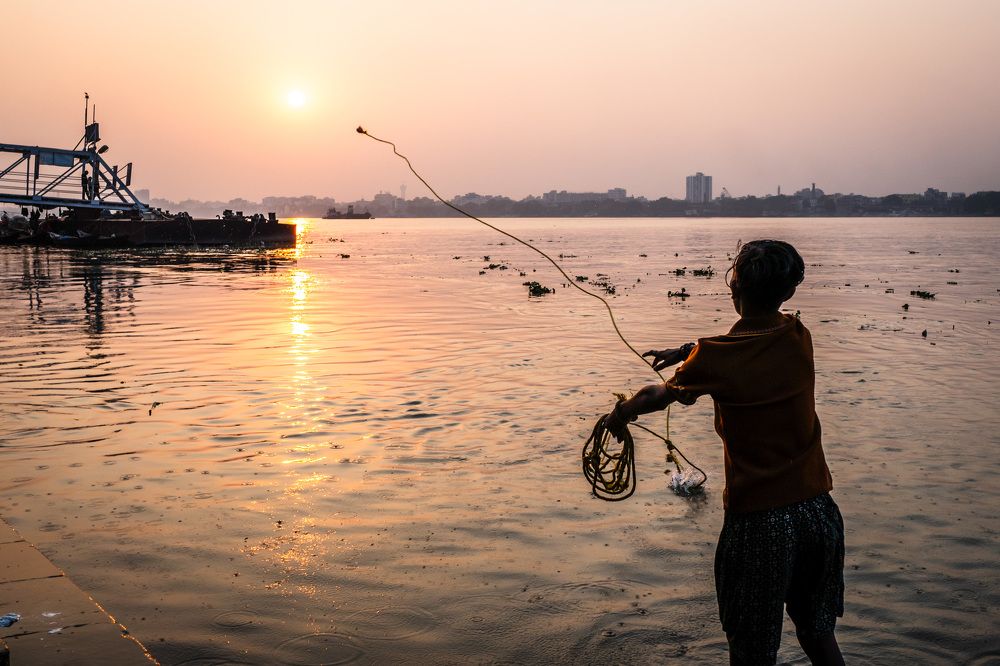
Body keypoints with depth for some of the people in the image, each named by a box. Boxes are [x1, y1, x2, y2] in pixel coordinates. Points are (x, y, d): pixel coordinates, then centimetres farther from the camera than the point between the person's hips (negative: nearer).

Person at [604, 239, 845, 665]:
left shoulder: (714, 358, -14)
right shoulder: (799, 338, -3)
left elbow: (659, 396, 6)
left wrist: (619, 415, 25)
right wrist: (687, 351, 22)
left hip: (757, 521, -4)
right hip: (819, 511, 5)